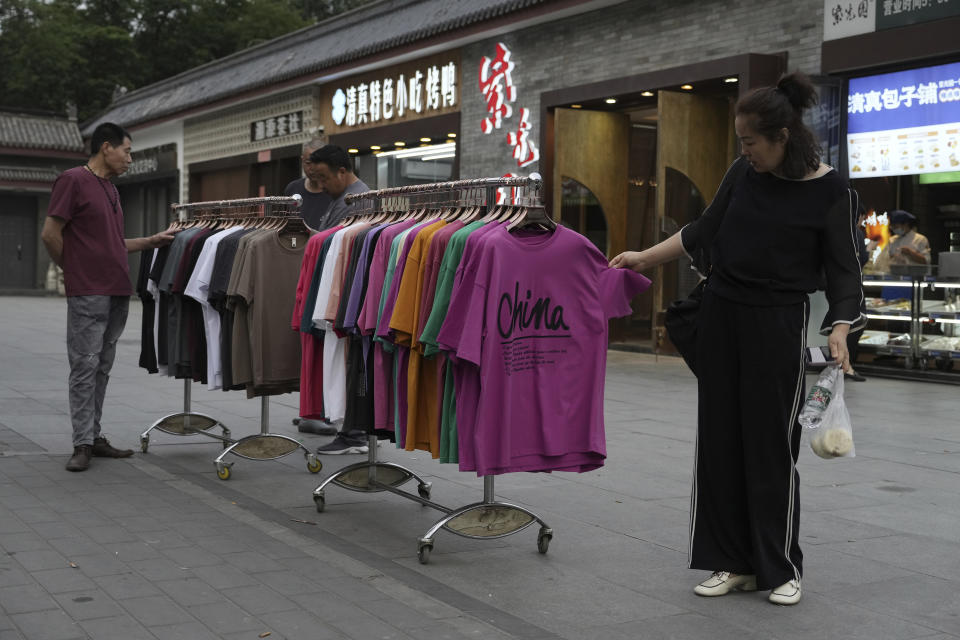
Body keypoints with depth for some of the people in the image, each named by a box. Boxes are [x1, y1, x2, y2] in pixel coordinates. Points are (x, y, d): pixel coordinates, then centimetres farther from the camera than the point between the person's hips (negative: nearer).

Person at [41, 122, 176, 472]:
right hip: (88, 295, -8)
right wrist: (74, 269, 1)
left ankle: (94, 436, 17)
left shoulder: (111, 190, 19)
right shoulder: (73, 180, -8)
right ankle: (82, 444, -1)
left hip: (117, 292, 8)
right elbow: (50, 234, -10)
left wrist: (151, 241, 16)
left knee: (101, 368, 11)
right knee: (85, 367, -5)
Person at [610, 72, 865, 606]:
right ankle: (733, 562, 17)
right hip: (721, 316, 5)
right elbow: (703, 232, 13)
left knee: (771, 444, -1)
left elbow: (844, 270, -7)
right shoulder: (744, 172, 3)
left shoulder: (830, 192, -10)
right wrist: (643, 258, 12)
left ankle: (781, 568, 14)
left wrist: (839, 330, -20)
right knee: (720, 439, 7)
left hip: (778, 325, -5)